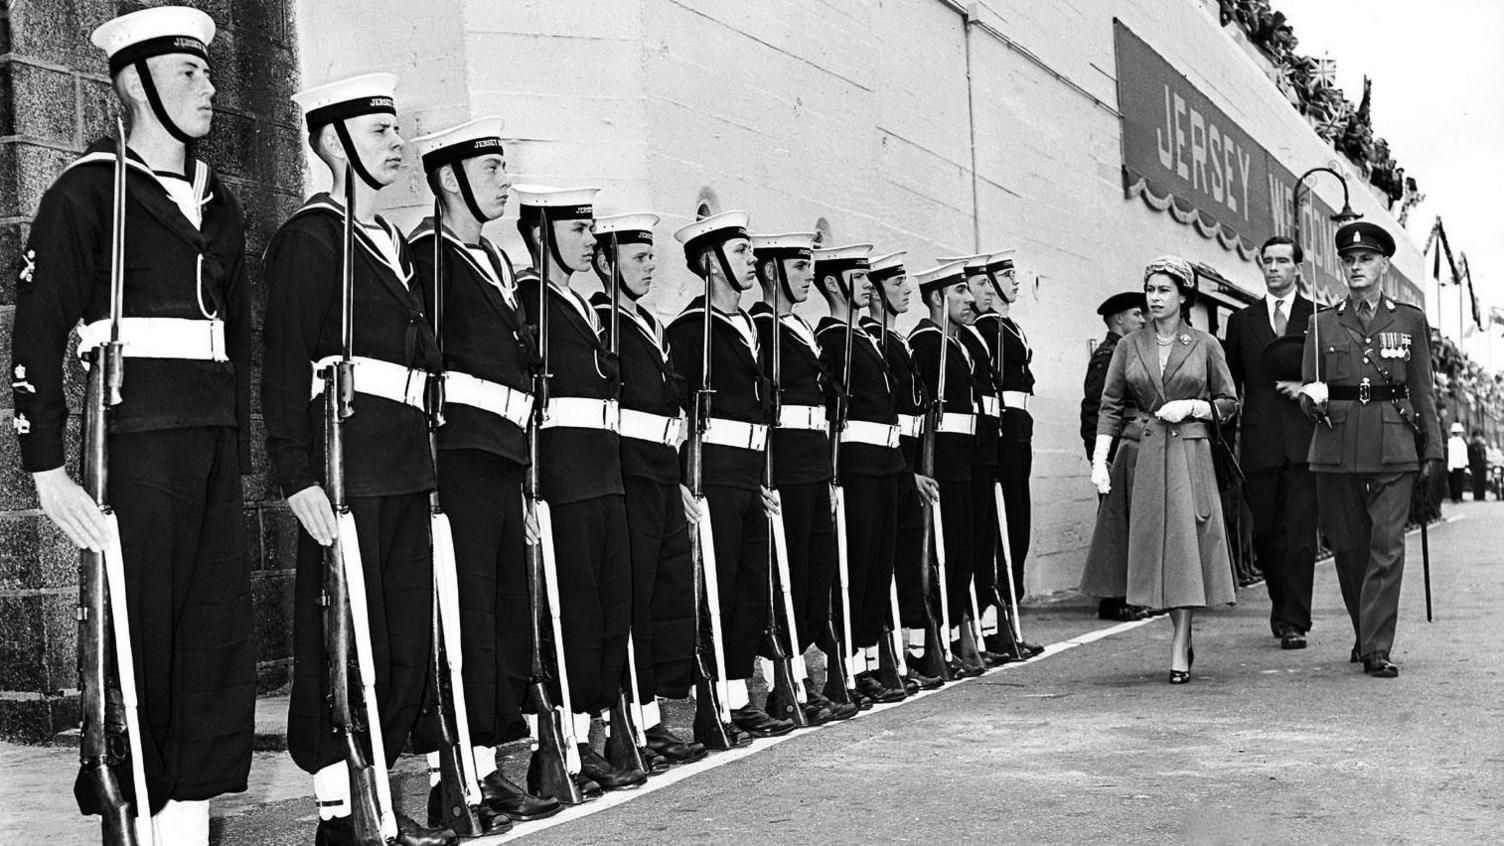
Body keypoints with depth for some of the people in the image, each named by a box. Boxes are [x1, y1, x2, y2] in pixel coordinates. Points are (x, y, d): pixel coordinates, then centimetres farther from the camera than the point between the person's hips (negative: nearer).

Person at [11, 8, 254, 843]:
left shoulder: (217, 203, 18)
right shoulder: (88, 188, -1)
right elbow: (37, 330, -7)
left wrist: (238, 450, 15)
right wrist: (47, 466, -13)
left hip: (214, 440, 6)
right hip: (137, 436, -6)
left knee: (219, 638, 5)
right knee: (140, 638, -2)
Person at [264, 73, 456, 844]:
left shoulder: (393, 244, 20)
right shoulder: (310, 236, -4)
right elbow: (283, 365, -11)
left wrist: (423, 459, 17)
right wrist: (299, 476, -18)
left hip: (405, 467, 8)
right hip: (344, 465, -8)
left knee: (407, 635, 10)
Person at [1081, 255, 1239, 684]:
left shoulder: (1205, 345, 3)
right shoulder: (1129, 346, 6)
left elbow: (1230, 403, 9)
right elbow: (1109, 407, 3)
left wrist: (1191, 407, -9)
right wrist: (1098, 460, -7)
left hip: (1189, 455, -2)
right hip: (1139, 455, 2)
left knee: (1185, 544, -6)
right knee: (1150, 546, 4)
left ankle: (1179, 649, 1)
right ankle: (1182, 635, 25)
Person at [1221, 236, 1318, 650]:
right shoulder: (1241, 321, 13)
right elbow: (1230, 386, 13)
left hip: (1304, 441, -2)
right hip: (1259, 442, 2)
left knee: (1299, 534, -6)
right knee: (1265, 532, 7)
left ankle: (1295, 622, -1)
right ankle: (1281, 605, 26)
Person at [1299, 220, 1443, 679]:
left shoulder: (1410, 321, 9)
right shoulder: (1322, 324, 10)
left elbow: (1423, 392, 10)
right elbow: (1309, 396, 11)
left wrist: (1433, 449, 5)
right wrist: (1314, 399, -12)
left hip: (1393, 450, -1)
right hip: (1336, 449, 1)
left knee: (1387, 547, -8)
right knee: (1347, 546, 7)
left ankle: (1377, 649, -6)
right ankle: (1364, 634, 25)